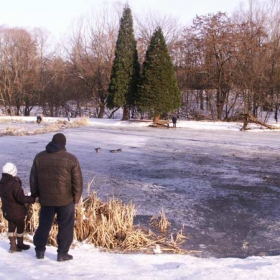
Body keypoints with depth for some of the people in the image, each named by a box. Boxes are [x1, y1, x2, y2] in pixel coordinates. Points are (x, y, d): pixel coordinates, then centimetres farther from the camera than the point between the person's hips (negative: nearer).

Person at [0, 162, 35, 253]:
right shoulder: (15, 184, -26)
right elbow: (21, 198, -27)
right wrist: (33, 199, -21)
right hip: (17, 212, -6)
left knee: (11, 227, 17)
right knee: (20, 227, 13)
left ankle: (13, 246, 22)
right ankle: (20, 244, 27)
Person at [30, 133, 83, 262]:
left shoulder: (39, 157, 1)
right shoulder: (71, 159, -10)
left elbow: (33, 179, 8)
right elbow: (77, 181, -8)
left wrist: (35, 194, 19)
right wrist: (76, 198, 2)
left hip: (46, 199, 3)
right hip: (65, 200, -3)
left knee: (44, 225, 17)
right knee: (65, 227, 8)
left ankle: (40, 251, 26)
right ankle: (62, 253, 12)